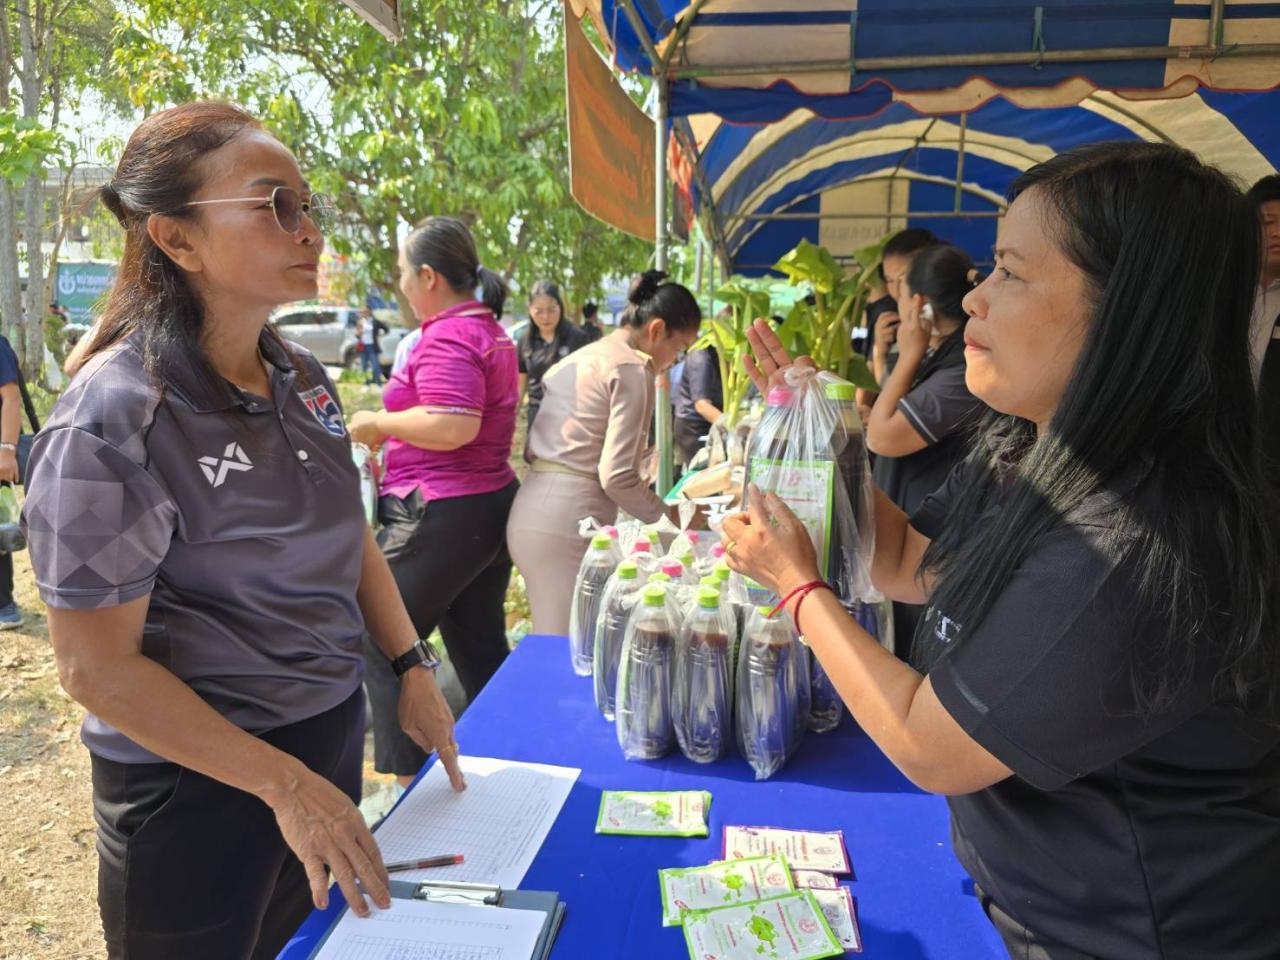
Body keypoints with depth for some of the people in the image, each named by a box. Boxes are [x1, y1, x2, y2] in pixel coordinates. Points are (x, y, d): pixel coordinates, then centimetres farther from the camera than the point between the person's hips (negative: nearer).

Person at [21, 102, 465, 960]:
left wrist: (413, 666, 4)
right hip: (199, 784, -6)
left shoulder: (302, 377, -1)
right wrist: (284, 784, -21)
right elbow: (96, 665, -20)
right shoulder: (112, 421, -22)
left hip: (333, 733, 6)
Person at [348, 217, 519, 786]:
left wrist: (377, 423, -15)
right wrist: (393, 435, 18)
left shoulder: (446, 337, -17)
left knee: (381, 646, 4)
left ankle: (412, 777, 10)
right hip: (492, 503, 10)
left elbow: (453, 426, -30)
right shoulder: (490, 329, 13)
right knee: (481, 648, 18)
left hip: (440, 516, -10)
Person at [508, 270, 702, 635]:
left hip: (533, 509, 9)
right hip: (569, 519, -9)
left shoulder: (580, 358, 19)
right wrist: (667, 516, 1)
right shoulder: (634, 369, -8)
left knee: (553, 644, 14)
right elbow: (616, 476, -15)